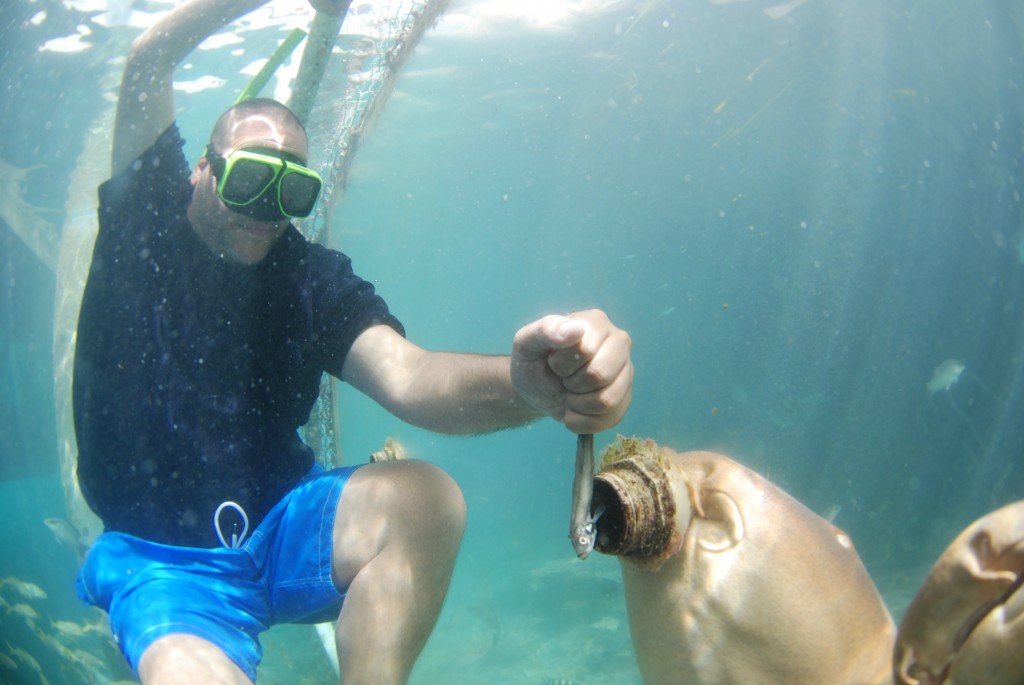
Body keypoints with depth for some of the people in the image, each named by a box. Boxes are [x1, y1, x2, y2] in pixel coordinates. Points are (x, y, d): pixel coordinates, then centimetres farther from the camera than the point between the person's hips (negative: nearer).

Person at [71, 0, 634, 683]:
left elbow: (404, 376, -20)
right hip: (163, 559, -2)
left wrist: (522, 386, -42)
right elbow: (149, 59, -7)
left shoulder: (313, 279, -1)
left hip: (282, 524, 2)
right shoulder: (147, 220, 0)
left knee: (425, 497, -28)